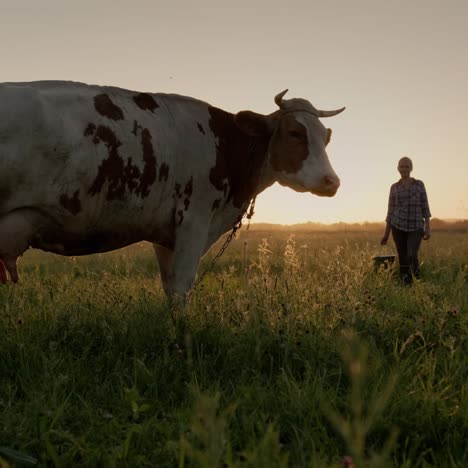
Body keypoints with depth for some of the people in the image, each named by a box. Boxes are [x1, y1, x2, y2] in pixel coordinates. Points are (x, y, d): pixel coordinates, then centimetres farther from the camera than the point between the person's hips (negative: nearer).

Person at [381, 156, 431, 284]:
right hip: (398, 226, 1)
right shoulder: (394, 187, 7)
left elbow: (425, 207, 3)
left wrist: (428, 228, -6)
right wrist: (386, 234, 5)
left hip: (416, 228, -1)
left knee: (412, 256, -20)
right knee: (403, 260, -1)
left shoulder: (419, 184, 6)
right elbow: (391, 211, 9)